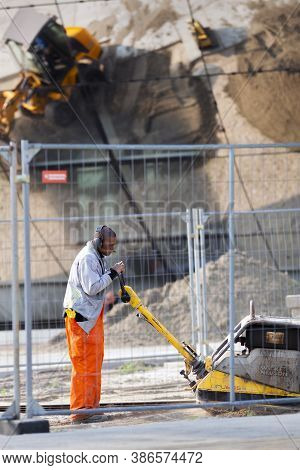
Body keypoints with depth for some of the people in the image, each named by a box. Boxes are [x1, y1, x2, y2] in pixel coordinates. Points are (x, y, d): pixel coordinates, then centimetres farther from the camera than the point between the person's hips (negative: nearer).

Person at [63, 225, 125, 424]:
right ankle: (80, 411, -10)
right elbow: (91, 287, -22)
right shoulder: (87, 258, -15)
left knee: (94, 362, 13)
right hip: (81, 318, -11)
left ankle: (91, 406, 19)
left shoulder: (97, 257, 18)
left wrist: (114, 273, 9)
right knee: (84, 364, -10)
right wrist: (113, 273, -18)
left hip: (93, 318, 11)